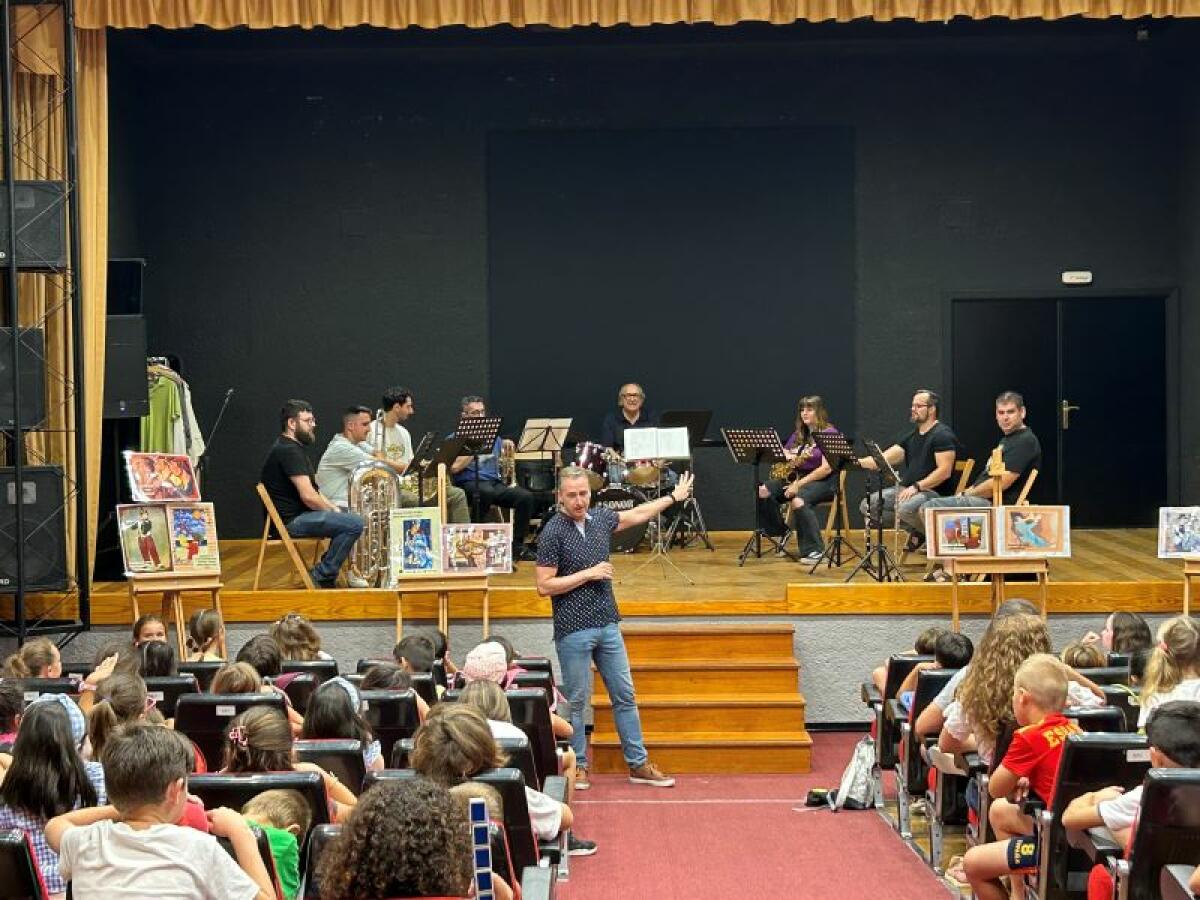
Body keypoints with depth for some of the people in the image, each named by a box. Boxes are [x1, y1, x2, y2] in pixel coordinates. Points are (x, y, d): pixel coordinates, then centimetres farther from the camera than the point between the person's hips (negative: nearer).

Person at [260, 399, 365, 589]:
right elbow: (308, 496, -24)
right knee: (354, 524, -21)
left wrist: (333, 508, 6)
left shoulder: (292, 448, 17)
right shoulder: (288, 451, -18)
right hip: (290, 521, -11)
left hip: (298, 514, 11)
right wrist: (332, 510, -9)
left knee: (349, 517, 20)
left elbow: (312, 490, 19)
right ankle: (322, 577, -11)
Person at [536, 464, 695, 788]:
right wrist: (588, 573, -16)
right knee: (576, 701, 3)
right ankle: (578, 766, 16)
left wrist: (674, 496, 33)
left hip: (607, 625, 6)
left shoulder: (600, 518, 6)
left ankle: (638, 764, 17)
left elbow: (637, 513, 25)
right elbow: (544, 586, -15)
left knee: (625, 695, 10)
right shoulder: (553, 532, -13)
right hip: (573, 631, -6)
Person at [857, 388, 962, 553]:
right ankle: (916, 531, 3)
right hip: (905, 489, 9)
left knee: (905, 508, -39)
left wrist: (916, 487, -24)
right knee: (867, 505, -5)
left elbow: (944, 471, -18)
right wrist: (859, 462, -5)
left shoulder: (943, 435, -8)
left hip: (932, 492, -9)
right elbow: (884, 459, 11)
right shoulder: (912, 436, 18)